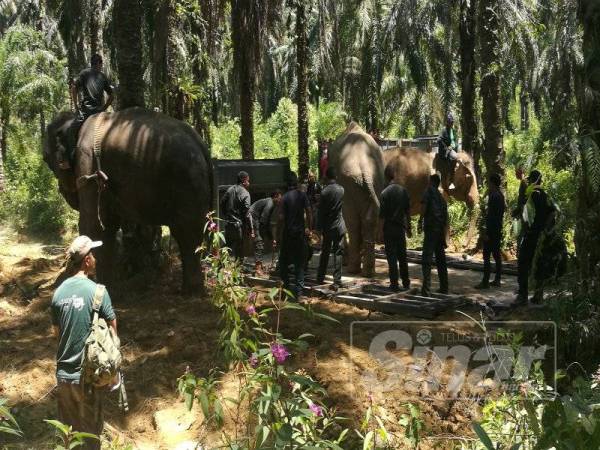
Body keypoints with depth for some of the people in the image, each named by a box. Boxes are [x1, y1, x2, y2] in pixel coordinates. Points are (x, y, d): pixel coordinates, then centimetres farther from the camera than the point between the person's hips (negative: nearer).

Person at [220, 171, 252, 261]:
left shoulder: (230, 189, 5)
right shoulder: (245, 193, -13)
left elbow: (221, 204, 11)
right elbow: (247, 213, -16)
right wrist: (251, 230, -11)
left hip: (228, 224, 6)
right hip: (238, 225, -6)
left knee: (229, 249, 15)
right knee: (238, 252, 1)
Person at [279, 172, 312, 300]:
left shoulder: (285, 197, -8)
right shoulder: (303, 195, -3)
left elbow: (281, 216, -11)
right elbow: (309, 213, -6)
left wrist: (283, 229, 2)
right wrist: (308, 228, 6)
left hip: (287, 232, -1)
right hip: (300, 232, 2)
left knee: (284, 260, 14)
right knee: (300, 262, 7)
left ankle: (285, 285, 15)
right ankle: (298, 291, 5)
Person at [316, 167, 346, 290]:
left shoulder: (325, 192, -11)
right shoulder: (341, 189, -3)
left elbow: (321, 211, -7)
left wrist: (321, 226, 2)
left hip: (327, 226, -1)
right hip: (339, 226, 1)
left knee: (325, 252, 14)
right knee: (337, 253, 0)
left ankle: (320, 278, 23)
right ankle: (337, 282, -5)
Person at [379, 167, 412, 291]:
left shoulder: (385, 192, -12)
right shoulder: (403, 190, 2)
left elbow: (382, 213, -12)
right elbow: (408, 211, 6)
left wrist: (381, 217, 8)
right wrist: (408, 227, 14)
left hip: (389, 227, -4)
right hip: (401, 227, 4)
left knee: (392, 257, 0)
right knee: (402, 256, 14)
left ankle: (394, 283, 0)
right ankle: (406, 282, 20)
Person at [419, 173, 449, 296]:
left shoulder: (430, 190, 4)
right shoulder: (442, 198, 24)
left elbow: (424, 204, -15)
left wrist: (420, 220, -13)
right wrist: (444, 238, 27)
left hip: (431, 229, -7)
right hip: (441, 231, 7)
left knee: (427, 259, -11)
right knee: (441, 259, 17)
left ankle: (426, 289, -20)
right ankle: (444, 287, 22)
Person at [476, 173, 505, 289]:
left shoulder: (494, 196, -17)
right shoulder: (501, 195, 13)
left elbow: (491, 215, -20)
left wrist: (487, 233, -20)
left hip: (491, 230, -10)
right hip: (498, 230, 10)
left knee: (486, 256, -8)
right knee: (496, 255, 13)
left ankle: (485, 282, -8)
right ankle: (497, 280, 17)